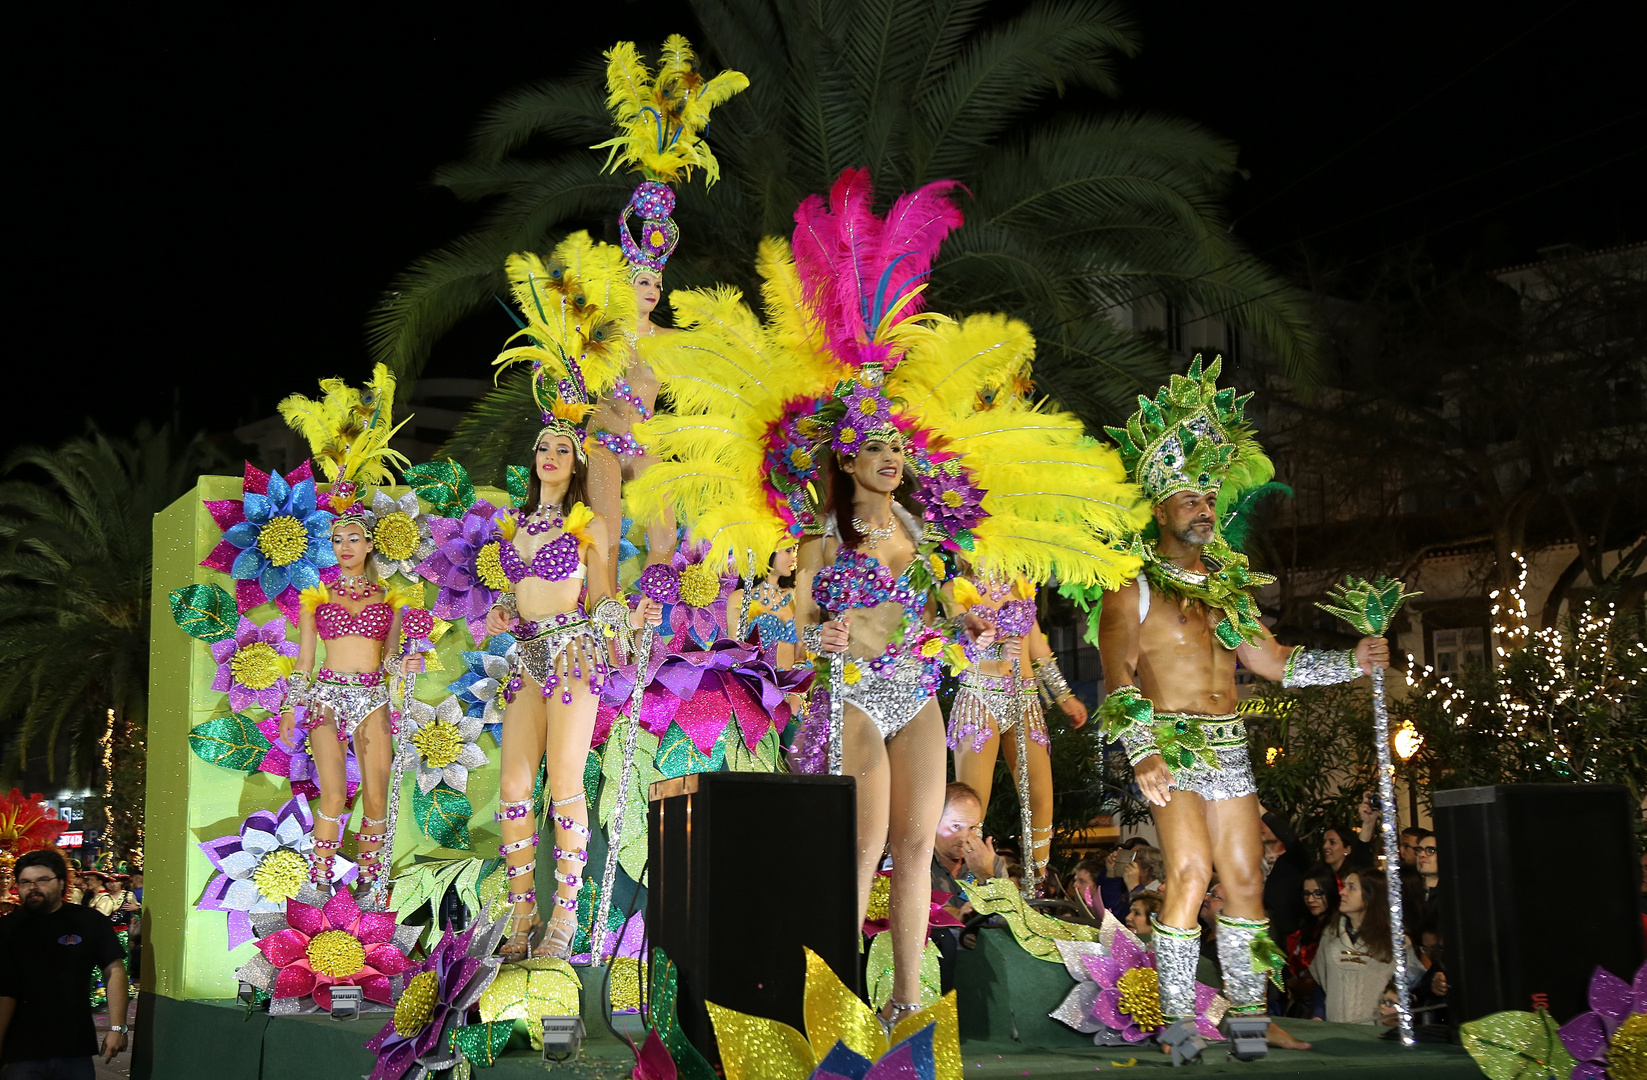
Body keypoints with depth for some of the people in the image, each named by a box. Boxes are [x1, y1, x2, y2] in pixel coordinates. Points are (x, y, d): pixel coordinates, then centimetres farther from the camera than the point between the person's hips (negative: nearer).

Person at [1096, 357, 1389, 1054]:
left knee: (1244, 878, 5)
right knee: (1191, 869, -20)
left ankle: (1248, 1012, 15)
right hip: (1169, 744, -6)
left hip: (1228, 744, 6)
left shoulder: (1228, 585, 17)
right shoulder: (1135, 589, -2)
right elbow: (1117, 677, -11)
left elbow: (1273, 662, 20)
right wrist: (1143, 753, -24)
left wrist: (1352, 661, 10)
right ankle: (1176, 1018, -12)